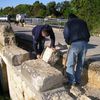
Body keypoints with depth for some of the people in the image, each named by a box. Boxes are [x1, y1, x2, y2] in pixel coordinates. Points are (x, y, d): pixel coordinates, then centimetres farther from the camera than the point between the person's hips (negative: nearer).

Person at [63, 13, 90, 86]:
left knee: (70, 64, 4)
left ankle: (71, 81, 2)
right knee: (80, 64, 14)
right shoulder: (82, 22, 23)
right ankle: (78, 81, 21)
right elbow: (88, 34, 18)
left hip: (75, 44, -5)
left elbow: (66, 36, 2)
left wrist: (69, 42, 20)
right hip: (84, 43, 5)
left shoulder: (68, 23, 12)